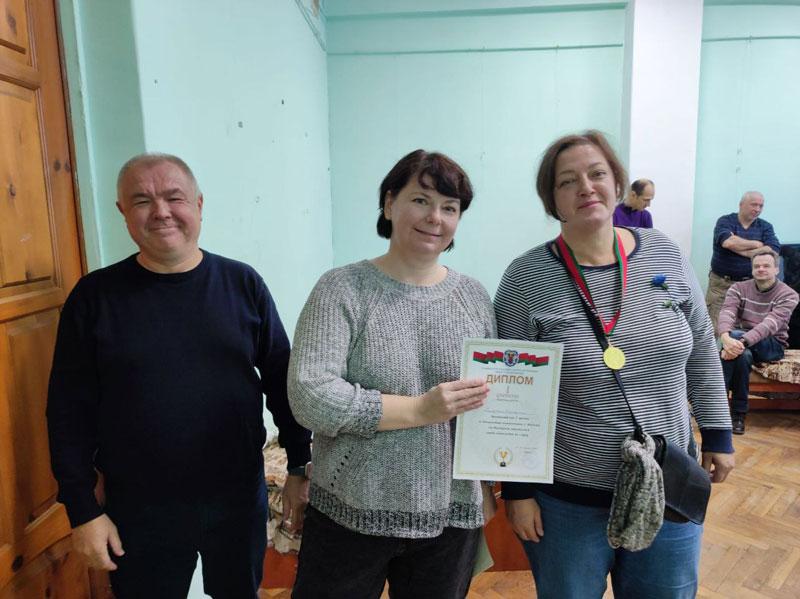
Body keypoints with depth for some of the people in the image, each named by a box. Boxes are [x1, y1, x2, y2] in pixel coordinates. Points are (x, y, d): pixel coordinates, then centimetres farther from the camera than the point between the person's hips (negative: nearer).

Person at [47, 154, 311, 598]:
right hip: (139, 511, -1)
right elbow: (70, 411, -4)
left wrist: (301, 465, 0)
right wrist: (83, 509, -4)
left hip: (240, 498, 1)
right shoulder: (95, 296, -7)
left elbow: (282, 380, -1)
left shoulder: (242, 284, -5)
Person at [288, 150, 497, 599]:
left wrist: (489, 488, 4)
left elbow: (491, 401, 7)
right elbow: (309, 397, -19)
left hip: (452, 518, 3)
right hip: (350, 517, -2)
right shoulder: (343, 289, -10)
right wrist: (420, 410, -22)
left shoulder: (474, 296, 2)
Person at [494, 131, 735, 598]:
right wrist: (517, 488, -7)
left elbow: (701, 352, 8)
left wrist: (718, 434, 9)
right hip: (566, 500, -3)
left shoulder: (665, 254, -2)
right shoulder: (526, 279, -14)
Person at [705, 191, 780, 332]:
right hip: (721, 283, -2)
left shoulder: (765, 227, 10)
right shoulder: (725, 221, 1)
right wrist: (757, 244, -6)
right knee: (713, 327, -6)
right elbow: (728, 241, -20)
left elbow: (773, 252, -7)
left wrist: (740, 250, -11)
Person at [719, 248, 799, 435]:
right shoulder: (739, 288, 1)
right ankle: (739, 412, -25)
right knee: (743, 355, -36)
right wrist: (726, 338, -41)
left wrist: (741, 341, -42)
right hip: (741, 342, 2)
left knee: (736, 337, -34)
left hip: (772, 345, -2)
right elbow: (726, 313, -18)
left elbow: (770, 324, -24)